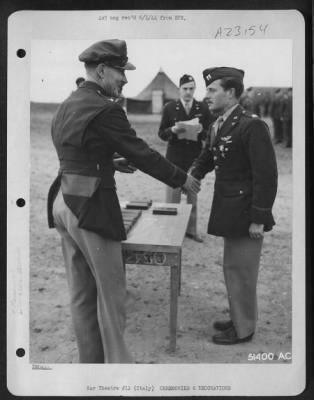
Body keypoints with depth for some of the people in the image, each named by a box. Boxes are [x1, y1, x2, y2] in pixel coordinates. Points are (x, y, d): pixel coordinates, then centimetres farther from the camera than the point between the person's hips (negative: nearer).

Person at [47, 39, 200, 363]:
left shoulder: (66, 106, 12)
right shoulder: (105, 109, -15)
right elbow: (141, 153, -13)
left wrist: (110, 163, 15)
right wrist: (182, 179, -2)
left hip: (64, 202, 9)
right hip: (91, 207, -9)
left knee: (81, 294, 15)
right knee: (111, 293, 5)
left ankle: (90, 360, 28)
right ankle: (117, 362, 17)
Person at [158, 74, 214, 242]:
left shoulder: (203, 108, 3)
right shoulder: (169, 107, 0)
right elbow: (161, 133, 1)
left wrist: (201, 131, -19)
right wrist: (173, 130, -20)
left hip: (195, 159, 2)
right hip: (174, 159, -1)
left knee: (193, 197, 11)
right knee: (172, 198, 1)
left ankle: (192, 230, 23)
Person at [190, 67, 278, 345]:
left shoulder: (252, 126, -19)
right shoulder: (218, 125, 8)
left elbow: (267, 175, -20)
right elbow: (206, 158, 17)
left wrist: (259, 219, -19)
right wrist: (192, 176, -4)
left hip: (246, 214, -9)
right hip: (230, 211, 9)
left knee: (240, 270, 3)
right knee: (233, 268, 20)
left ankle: (243, 329, 20)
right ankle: (238, 318, 37)